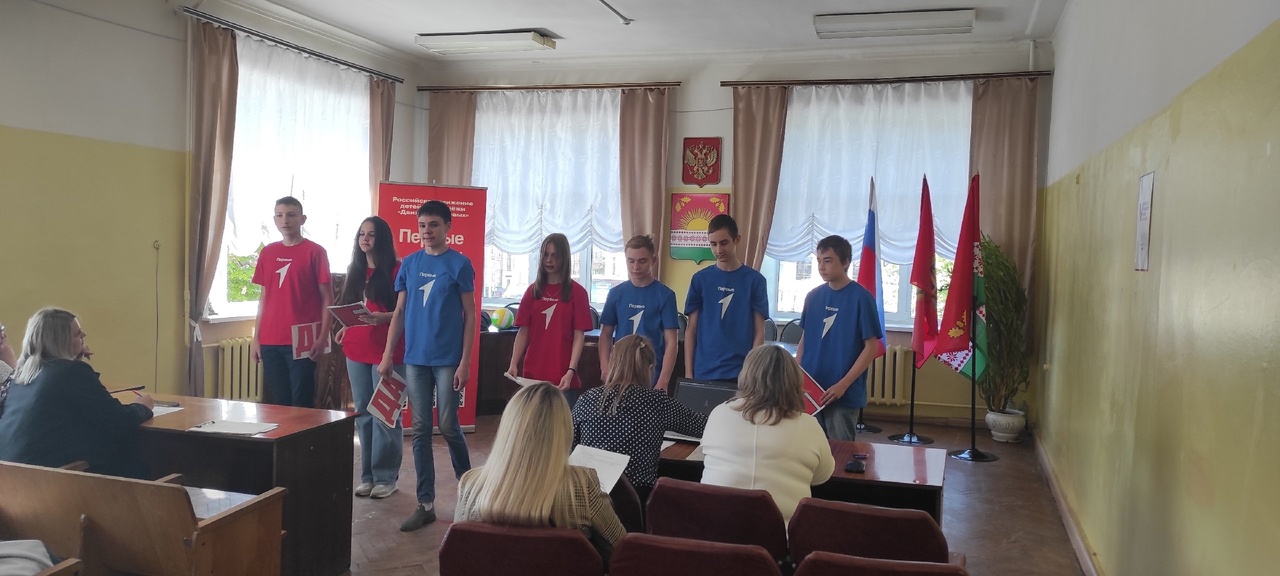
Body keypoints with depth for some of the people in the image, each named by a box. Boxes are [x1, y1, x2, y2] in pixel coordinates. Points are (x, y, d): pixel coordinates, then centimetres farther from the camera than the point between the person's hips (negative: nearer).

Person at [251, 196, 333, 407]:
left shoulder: (315, 252, -2)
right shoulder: (267, 252, 12)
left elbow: (327, 298, -3)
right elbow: (264, 297, 16)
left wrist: (322, 337, -11)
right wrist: (256, 337, 11)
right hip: (270, 342, 4)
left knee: (301, 403, -2)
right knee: (278, 403, 8)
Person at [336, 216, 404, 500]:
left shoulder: (396, 270, -6)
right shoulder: (355, 270, 15)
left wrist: (383, 317, -24)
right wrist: (346, 327, 7)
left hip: (387, 351, -7)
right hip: (356, 349, 7)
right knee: (363, 413, 10)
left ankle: (386, 476, 6)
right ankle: (368, 475, 19)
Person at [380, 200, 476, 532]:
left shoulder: (460, 264, -3)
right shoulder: (409, 264, 8)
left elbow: (469, 315, -3)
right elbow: (399, 312, 11)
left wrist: (465, 362, -9)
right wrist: (387, 355, 5)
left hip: (447, 359, -4)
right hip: (414, 359, 4)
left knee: (448, 426, 1)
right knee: (420, 430, 5)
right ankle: (426, 504, 12)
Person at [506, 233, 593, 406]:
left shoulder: (577, 292, -1)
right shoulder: (533, 290, 10)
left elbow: (579, 336, -5)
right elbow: (523, 332, 8)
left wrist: (570, 371, -15)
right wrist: (513, 364, -5)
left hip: (563, 377, -3)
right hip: (532, 374, 3)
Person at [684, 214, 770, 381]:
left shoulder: (754, 280, 0)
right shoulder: (700, 279, 4)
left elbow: (759, 332, 1)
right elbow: (691, 330, 5)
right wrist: (688, 372, 0)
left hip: (740, 372, -1)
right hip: (704, 372, 1)